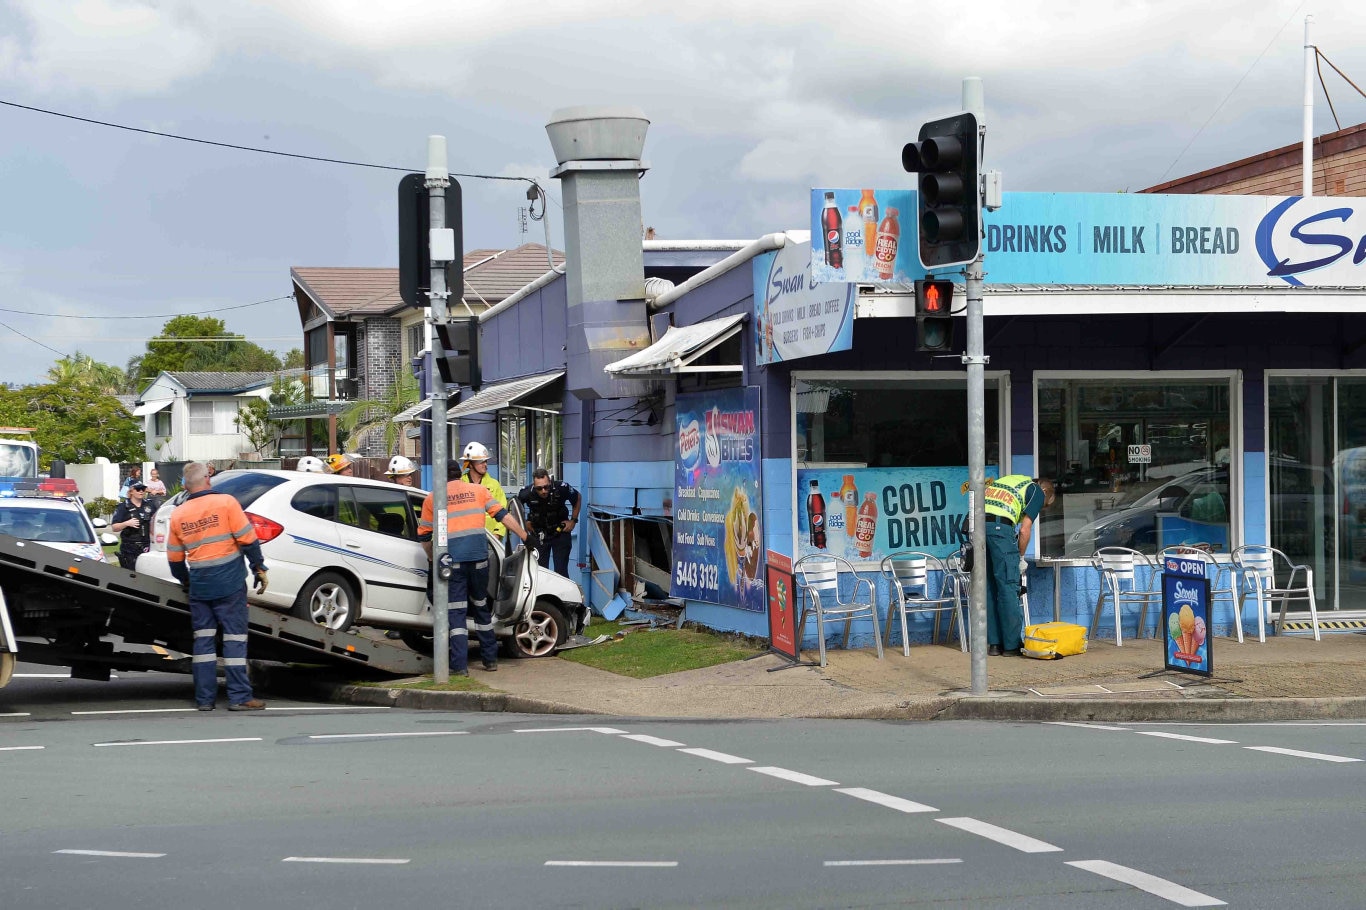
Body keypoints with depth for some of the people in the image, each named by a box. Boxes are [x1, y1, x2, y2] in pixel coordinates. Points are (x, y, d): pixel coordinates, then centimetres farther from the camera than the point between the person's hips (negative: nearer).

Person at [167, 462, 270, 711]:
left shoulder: (178, 514, 6)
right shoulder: (225, 503, -6)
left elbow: (174, 558, 13)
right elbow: (248, 540, -9)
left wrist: (185, 582, 29)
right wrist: (259, 569, 1)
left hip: (199, 585, 3)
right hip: (230, 583, -3)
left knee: (203, 639, 10)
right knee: (234, 638, 0)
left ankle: (204, 698, 9)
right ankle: (239, 697, -2)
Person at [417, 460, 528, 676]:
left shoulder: (432, 498, 10)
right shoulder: (478, 490, 13)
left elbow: (424, 536, 14)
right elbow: (503, 515, 8)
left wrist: (434, 560, 28)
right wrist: (525, 536, 11)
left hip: (451, 559, -2)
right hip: (478, 555, 2)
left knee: (455, 611, 2)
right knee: (481, 606, 17)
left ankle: (460, 665, -6)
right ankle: (490, 660, 22)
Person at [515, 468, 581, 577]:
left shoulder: (561, 488, -23)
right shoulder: (527, 493, -20)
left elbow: (578, 498, -1)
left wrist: (573, 521, -2)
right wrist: (525, 522, 2)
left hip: (560, 532, -1)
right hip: (538, 534, 1)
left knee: (561, 571, -5)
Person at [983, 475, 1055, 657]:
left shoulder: (1008, 479, 31)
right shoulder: (1038, 492, 11)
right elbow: (1024, 530, 1)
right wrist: (1021, 558, 15)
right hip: (999, 528, -6)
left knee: (989, 588, 12)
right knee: (1008, 587, 2)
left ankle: (994, 643, 15)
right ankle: (1012, 644, 4)